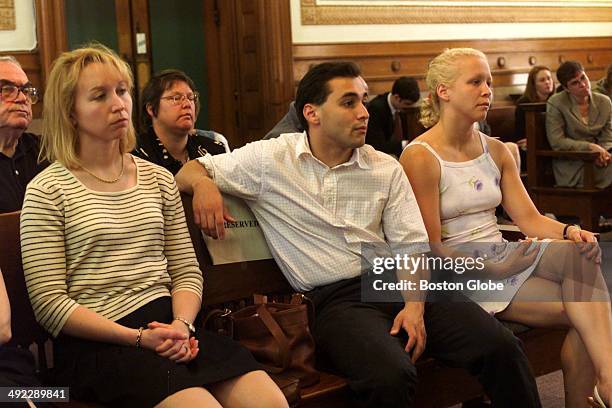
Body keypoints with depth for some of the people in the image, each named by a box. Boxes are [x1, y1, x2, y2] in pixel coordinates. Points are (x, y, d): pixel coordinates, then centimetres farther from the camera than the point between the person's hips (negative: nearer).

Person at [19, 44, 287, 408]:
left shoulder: (159, 179, 16)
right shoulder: (47, 192, 0)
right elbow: (49, 304, -5)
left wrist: (181, 325, -7)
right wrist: (138, 338, -14)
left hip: (168, 326, 5)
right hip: (96, 341, -4)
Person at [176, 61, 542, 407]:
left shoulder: (386, 169, 11)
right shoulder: (269, 159, 3)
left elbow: (412, 246, 8)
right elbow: (188, 173, 10)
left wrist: (415, 304, -10)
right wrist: (204, 183, -15)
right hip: (335, 298, -4)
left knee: (501, 346, -18)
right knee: (391, 377, -35)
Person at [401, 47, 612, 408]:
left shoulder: (495, 151, 13)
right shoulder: (420, 158, -9)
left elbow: (530, 219, 5)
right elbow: (431, 249, -11)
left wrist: (569, 231, -17)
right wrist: (492, 269, -21)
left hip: (502, 255, 6)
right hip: (461, 274, -6)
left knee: (580, 251, -26)